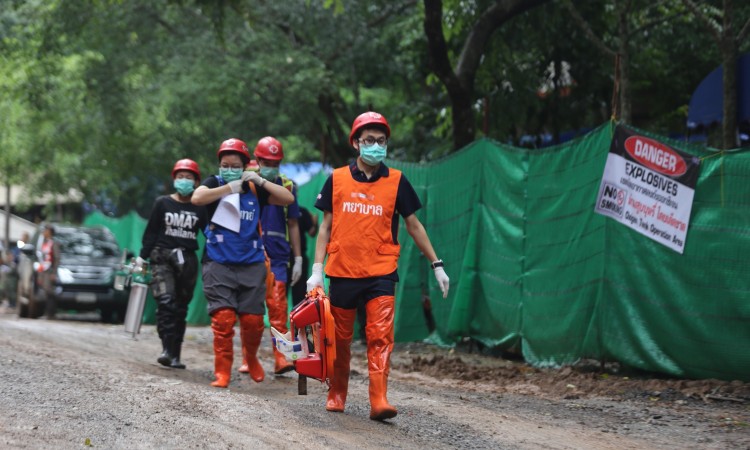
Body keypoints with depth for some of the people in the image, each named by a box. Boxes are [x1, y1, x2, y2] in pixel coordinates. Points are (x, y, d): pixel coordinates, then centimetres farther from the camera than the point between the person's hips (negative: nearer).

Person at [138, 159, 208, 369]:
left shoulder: (200, 209, 7)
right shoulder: (162, 203, 5)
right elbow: (150, 232, 7)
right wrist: (142, 257, 1)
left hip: (187, 259, 2)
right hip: (162, 257, -2)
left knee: (181, 308, 4)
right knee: (166, 302, -19)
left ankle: (175, 355, 7)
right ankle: (167, 349, -25)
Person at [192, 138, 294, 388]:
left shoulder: (254, 189, 11)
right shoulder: (214, 184, 5)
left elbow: (288, 199, 3)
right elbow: (197, 198, -16)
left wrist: (260, 181, -7)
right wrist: (229, 188, -20)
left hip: (252, 264, 2)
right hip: (218, 263, -2)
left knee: (253, 320, 1)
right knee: (223, 318, -11)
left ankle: (252, 360, 27)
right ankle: (222, 372, -4)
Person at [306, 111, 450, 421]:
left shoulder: (396, 182, 3)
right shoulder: (337, 180, 4)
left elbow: (413, 225, 10)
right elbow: (326, 226, 8)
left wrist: (436, 264, 8)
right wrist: (317, 269, 0)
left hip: (381, 273, -1)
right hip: (342, 272, 1)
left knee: (380, 336, -13)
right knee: (340, 338, 9)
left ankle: (378, 400, -16)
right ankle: (336, 394, 26)